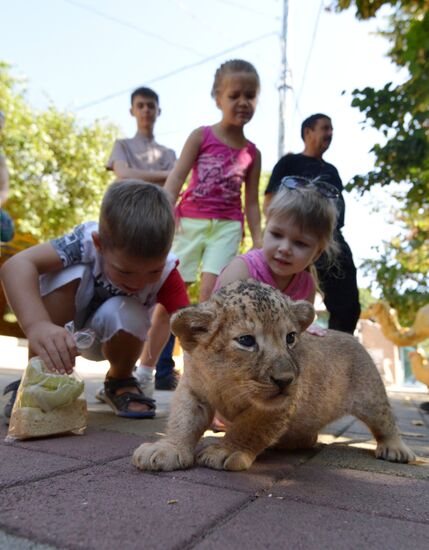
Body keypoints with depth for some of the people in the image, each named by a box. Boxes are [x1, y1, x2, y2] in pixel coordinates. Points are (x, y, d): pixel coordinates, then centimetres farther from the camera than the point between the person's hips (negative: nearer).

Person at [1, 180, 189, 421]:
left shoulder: (166, 271, -29)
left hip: (113, 335, 1)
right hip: (63, 329, 0)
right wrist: (37, 324, -62)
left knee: (127, 313, -35)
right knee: (68, 273, -32)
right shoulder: (87, 239, -35)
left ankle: (120, 382, -2)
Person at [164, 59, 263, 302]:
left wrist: (258, 242, 5)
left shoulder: (253, 153, 7)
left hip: (227, 225, 1)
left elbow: (252, 202, 10)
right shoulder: (201, 136, 1)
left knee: (211, 288, -10)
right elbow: (177, 176, -4)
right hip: (190, 220, -1)